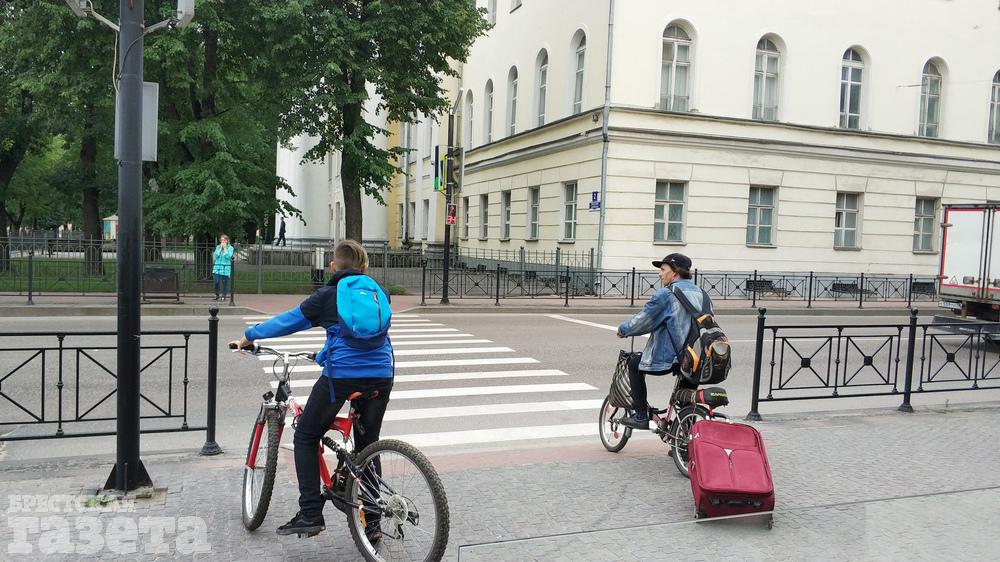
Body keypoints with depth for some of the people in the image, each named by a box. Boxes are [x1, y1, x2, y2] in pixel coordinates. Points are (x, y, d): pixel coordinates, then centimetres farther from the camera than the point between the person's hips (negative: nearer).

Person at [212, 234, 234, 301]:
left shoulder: (230, 248, 2)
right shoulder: (218, 247, 11)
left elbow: (228, 256, -13)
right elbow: (216, 255, -2)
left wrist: (225, 248, -8)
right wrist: (220, 248, -5)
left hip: (226, 268, -2)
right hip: (217, 268, 2)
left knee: (225, 283, 1)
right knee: (216, 282, -7)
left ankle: (224, 296, 14)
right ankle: (216, 295, 11)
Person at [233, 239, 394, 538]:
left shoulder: (328, 296, 3)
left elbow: (290, 320, 7)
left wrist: (250, 335, 23)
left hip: (342, 375, -4)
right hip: (381, 376, 5)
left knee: (305, 438, 12)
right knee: (368, 445, 17)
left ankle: (310, 514, 6)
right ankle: (371, 522, 19)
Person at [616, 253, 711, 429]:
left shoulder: (666, 294, -10)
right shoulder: (701, 294, 11)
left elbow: (643, 320, -7)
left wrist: (623, 329, 11)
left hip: (668, 359, -6)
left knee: (634, 363, 16)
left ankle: (641, 416, 14)